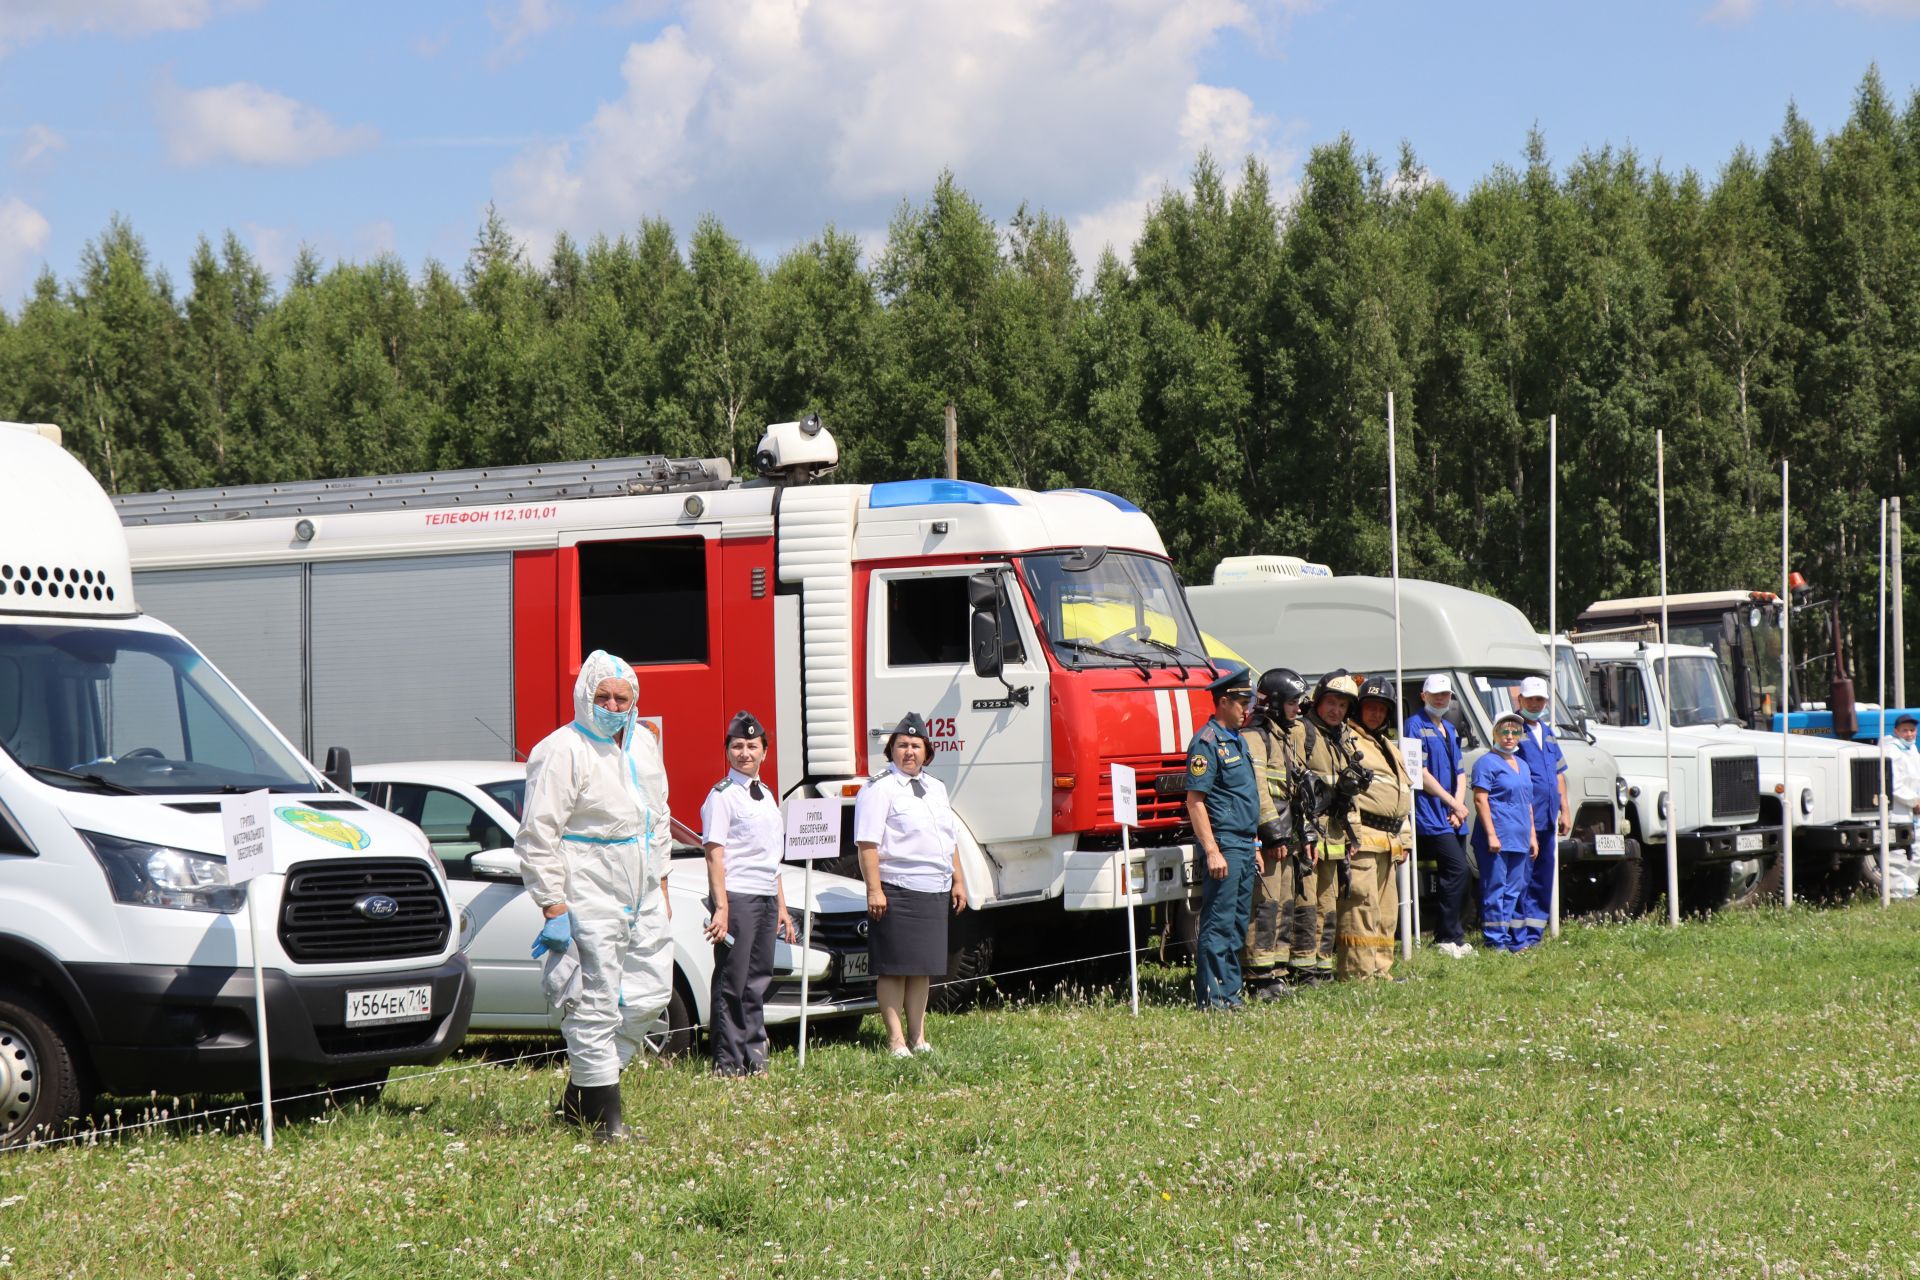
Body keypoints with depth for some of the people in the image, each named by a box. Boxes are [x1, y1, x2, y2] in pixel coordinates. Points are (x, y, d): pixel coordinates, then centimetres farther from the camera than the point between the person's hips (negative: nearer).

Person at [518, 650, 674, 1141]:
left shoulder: (644, 744, 13)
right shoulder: (561, 751, -11)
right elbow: (537, 835, -14)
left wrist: (661, 887, 21)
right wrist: (553, 906, -17)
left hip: (641, 895, 8)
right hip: (589, 896, -8)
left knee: (651, 991, 8)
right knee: (596, 1005, -7)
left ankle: (580, 1092, 19)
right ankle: (606, 1116, -2)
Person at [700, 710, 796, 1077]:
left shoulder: (766, 795, 18)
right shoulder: (723, 795, -5)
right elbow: (714, 855, -12)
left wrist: (781, 906, 21)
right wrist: (721, 908, -19)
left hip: (766, 898, 7)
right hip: (737, 896, -7)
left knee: (757, 982, 9)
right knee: (732, 983, -5)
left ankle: (754, 1059, 14)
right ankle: (727, 1063, -1)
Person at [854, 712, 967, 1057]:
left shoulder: (936, 788, 18)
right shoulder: (879, 788, -5)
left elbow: (951, 840, 24)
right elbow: (867, 843, -12)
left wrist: (958, 882, 17)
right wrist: (874, 889, -18)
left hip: (935, 892, 7)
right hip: (898, 891, -7)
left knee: (923, 967, 10)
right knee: (894, 968, -4)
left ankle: (918, 1036, 18)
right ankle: (896, 1041, -1)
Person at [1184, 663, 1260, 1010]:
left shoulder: (1237, 740, 17)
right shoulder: (1207, 742, -12)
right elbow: (1195, 800, -17)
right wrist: (1212, 851, -21)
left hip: (1244, 846, 9)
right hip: (1223, 845, -9)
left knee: (1237, 925, 12)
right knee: (1218, 923, -8)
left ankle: (1230, 991, 17)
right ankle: (1211, 997, -6)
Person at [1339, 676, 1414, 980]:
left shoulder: (1390, 749, 25)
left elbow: (1403, 796, 30)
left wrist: (1404, 840, 23)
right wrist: (1351, 833, -21)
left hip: (1388, 844, 9)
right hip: (1362, 838, -9)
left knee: (1386, 911, 11)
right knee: (1361, 908, -13)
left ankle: (1381, 969, 17)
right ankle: (1360, 972, -13)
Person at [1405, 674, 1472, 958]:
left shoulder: (1449, 729, 21)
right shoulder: (1416, 725, -5)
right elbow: (1420, 773, -11)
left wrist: (1459, 805, 1)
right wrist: (1453, 803, -9)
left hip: (1453, 817, 8)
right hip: (1431, 815, -8)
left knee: (1453, 876, 7)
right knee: (1456, 870, -15)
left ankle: (1449, 937, 12)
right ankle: (1448, 937, -11)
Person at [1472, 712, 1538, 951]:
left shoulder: (1522, 765, 20)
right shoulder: (1487, 762, -5)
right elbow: (1480, 799, -12)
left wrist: (1533, 836, 19)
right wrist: (1491, 834, -18)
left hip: (1520, 840, 8)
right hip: (1497, 839, -8)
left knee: (1515, 890, 9)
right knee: (1495, 889, -6)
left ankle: (1515, 940, 13)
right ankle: (1497, 941, -5)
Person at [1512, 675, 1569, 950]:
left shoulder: (1547, 732, 20)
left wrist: (1564, 810, 18)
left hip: (1548, 818, 8)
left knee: (1544, 878, 10)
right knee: (1521, 877, -9)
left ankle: (1534, 933, 16)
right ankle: (1518, 937, -9)